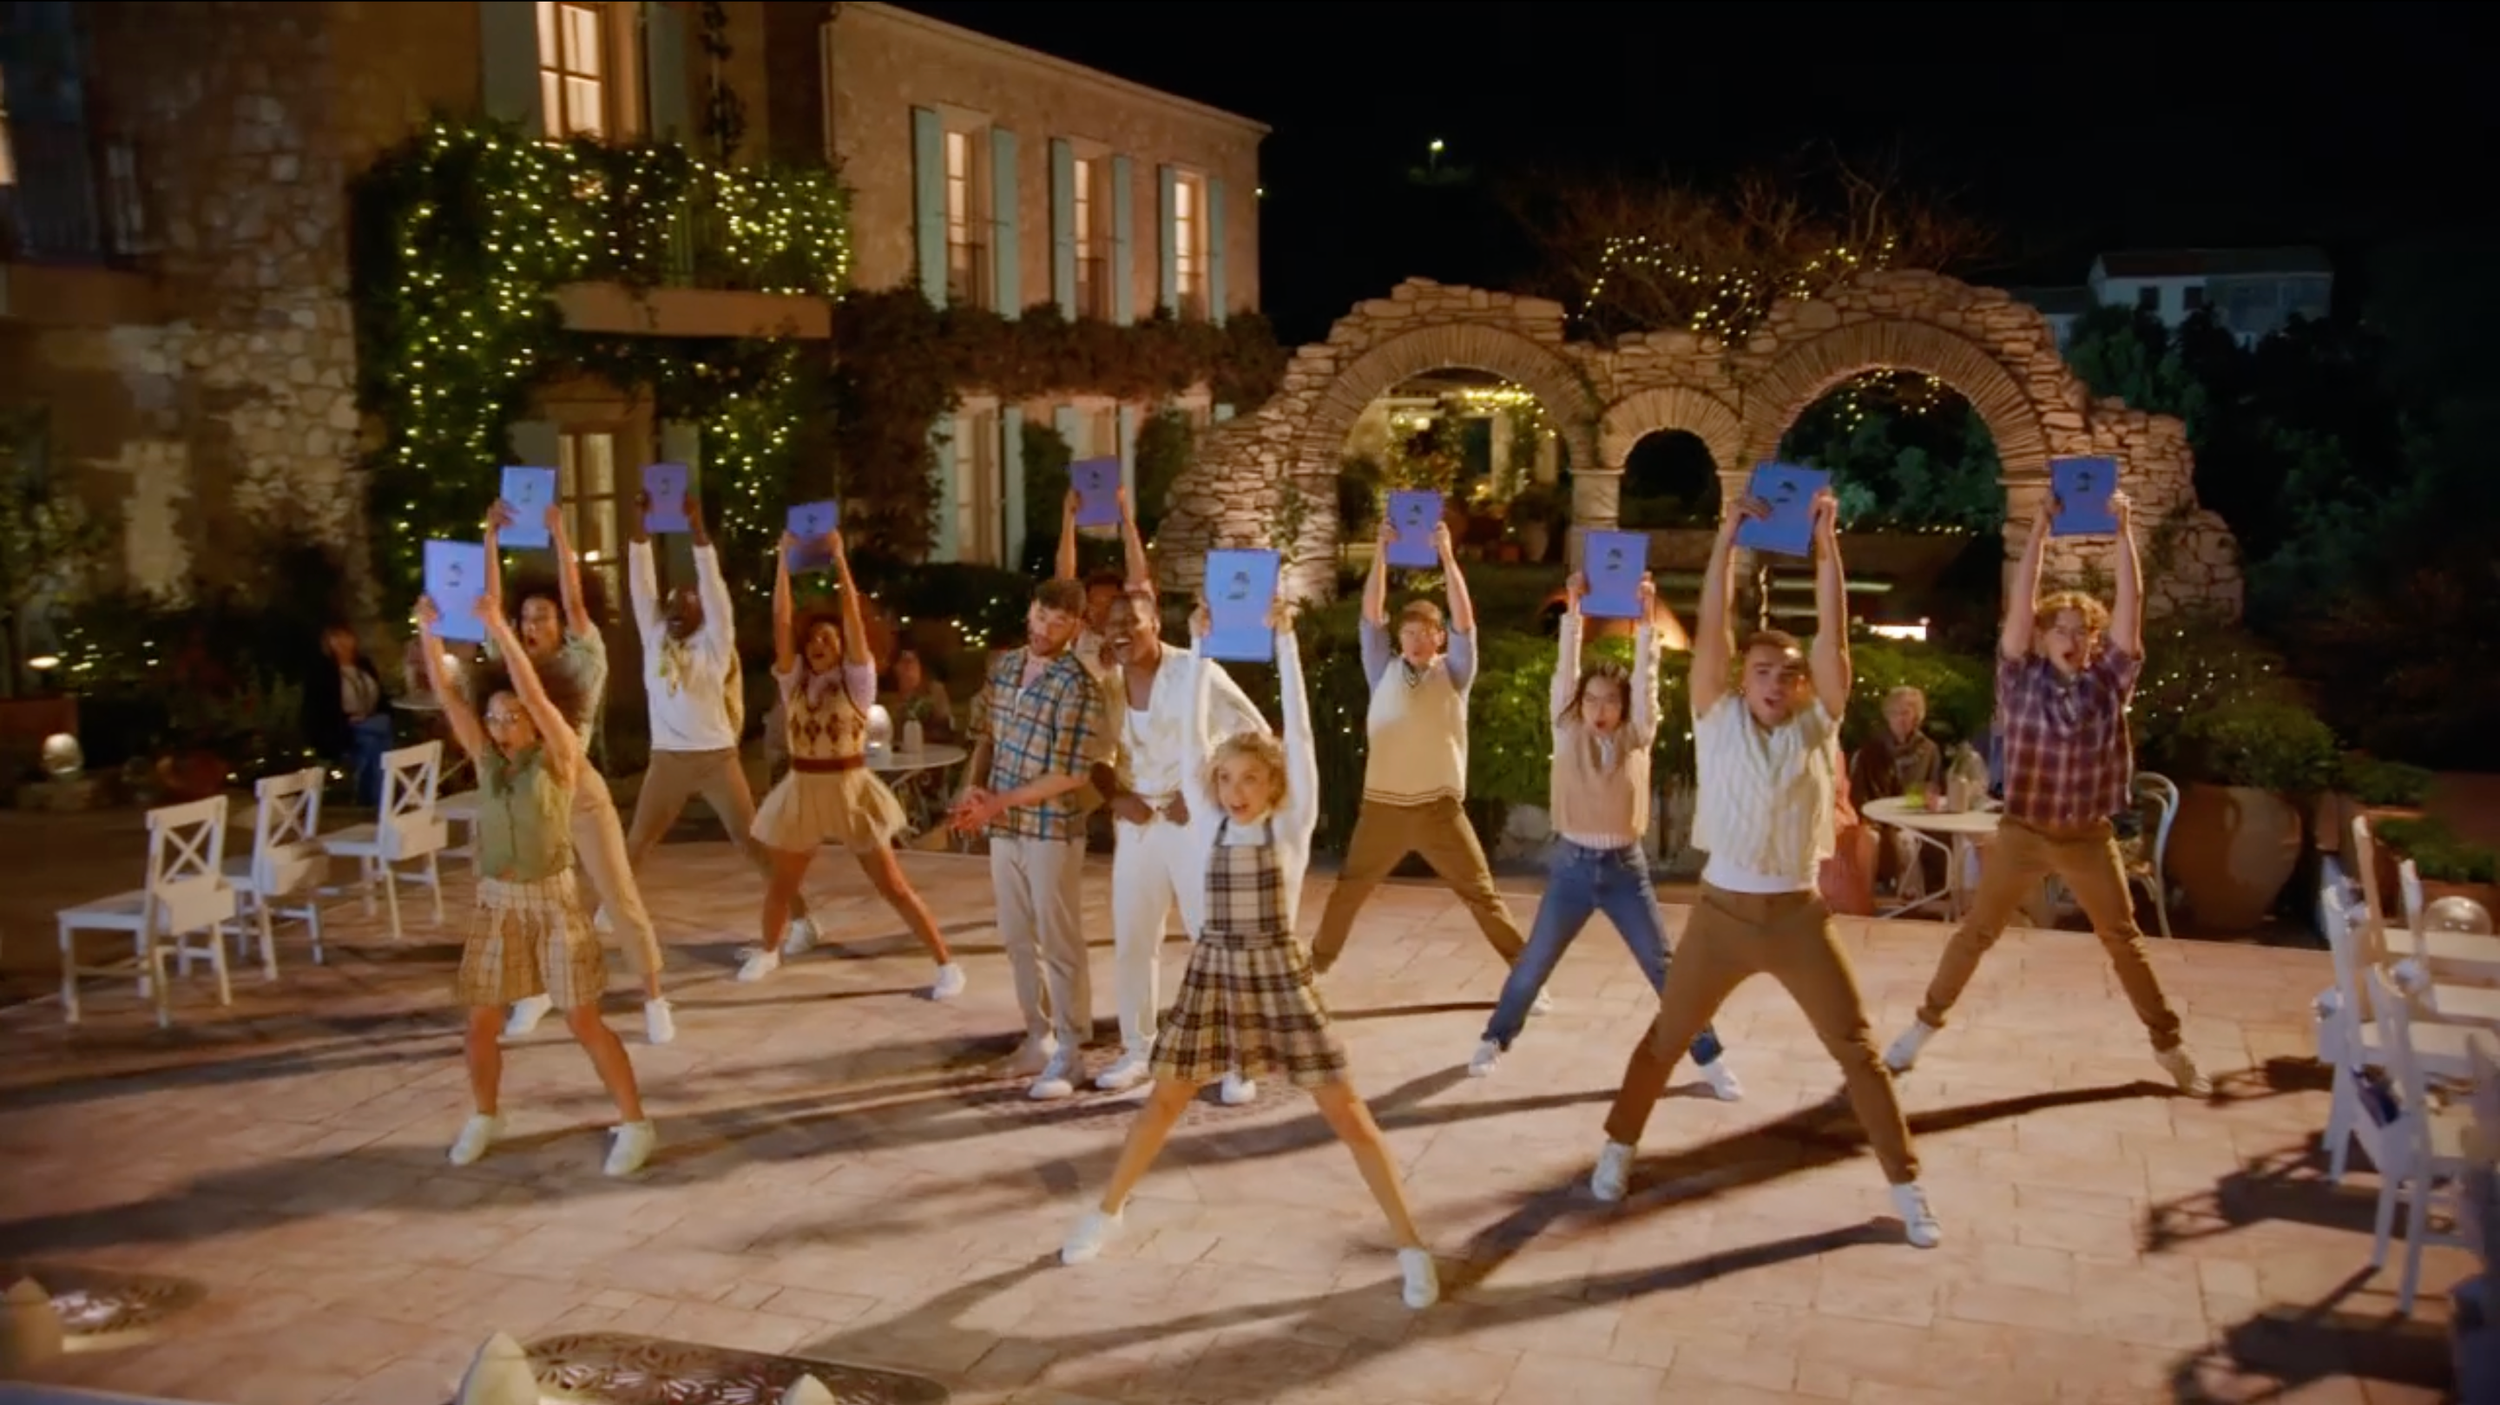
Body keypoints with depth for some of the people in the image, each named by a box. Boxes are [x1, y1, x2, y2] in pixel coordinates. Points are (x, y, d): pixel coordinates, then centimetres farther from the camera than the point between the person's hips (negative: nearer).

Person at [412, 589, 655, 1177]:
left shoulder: (558, 757, -8)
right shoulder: (486, 757, 4)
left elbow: (534, 692, -22)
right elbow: (446, 693, -2)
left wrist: (499, 628, -28)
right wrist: (427, 629, -12)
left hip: (552, 899, -5)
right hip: (496, 902, 5)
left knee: (583, 1020, -3)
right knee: (482, 1021, 8)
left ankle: (634, 1124, 6)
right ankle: (485, 1116, 31)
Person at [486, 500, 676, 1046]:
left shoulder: (584, 660, -5)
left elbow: (575, 600, -17)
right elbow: (491, 602, 0)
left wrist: (558, 534, -20)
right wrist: (491, 537, -7)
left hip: (579, 791, -4)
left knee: (620, 898, -2)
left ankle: (654, 998, 5)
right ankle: (538, 991, 29)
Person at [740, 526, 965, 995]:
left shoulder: (856, 680, -5)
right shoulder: (793, 680, 3)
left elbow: (854, 617, -14)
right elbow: (780, 619, -4)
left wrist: (839, 559, -16)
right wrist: (784, 558, -9)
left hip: (850, 789, -4)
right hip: (801, 791, 4)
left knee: (894, 887, -3)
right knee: (782, 883, 18)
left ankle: (947, 964, 2)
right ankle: (768, 951, 43)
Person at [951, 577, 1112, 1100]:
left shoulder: (1078, 686, -17)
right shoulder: (1004, 665, 6)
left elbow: (1072, 774, -19)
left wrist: (998, 802, -18)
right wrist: (973, 788, -2)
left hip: (1052, 831, -7)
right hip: (1004, 828, 7)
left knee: (1059, 943, 1)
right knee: (1017, 939, 15)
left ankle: (1069, 1052, 10)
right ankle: (1039, 1034, 30)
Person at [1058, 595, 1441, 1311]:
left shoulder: (1292, 825, -6)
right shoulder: (1208, 822, 0)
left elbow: (1298, 728, -13)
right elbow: (1192, 732, -5)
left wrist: (1284, 640, -15)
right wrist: (1200, 648, -9)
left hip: (1279, 973, -2)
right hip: (1213, 970, 2)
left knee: (1344, 1110, -2)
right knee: (1166, 1098, 13)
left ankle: (1410, 1245, 5)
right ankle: (1106, 1212, 32)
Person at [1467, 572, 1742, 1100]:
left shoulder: (1637, 738, -1)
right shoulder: (1568, 734, -1)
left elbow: (1645, 676, -11)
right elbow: (1565, 671, -9)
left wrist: (1647, 620, -21)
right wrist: (1573, 611, -16)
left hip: (1624, 866, 0)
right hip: (1572, 864, 0)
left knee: (1665, 967, 3)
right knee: (1533, 965, 9)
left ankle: (1709, 1058, 13)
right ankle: (1495, 1040, 28)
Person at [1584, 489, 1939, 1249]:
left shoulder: (1815, 727, 1)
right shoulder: (1717, 722, -1)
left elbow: (1833, 635, -7)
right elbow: (1709, 629, -9)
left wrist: (1827, 542, -13)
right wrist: (1727, 537, -13)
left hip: (1798, 915, 1)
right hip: (1722, 911, 0)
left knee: (1858, 1050, 4)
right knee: (1666, 1038, 11)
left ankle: (1906, 1187, 16)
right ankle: (1618, 1148, 31)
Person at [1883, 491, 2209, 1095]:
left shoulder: (2108, 681, -1)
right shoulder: (2022, 679, -5)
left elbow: (2131, 603, -8)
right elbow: (2019, 604, -14)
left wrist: (2124, 532, -12)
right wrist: (2039, 531, -17)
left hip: (2089, 838, 1)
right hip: (2022, 834, -1)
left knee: (2125, 941, 12)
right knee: (1975, 933, 6)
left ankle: (2168, 1045, 25)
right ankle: (1924, 1025, 17)